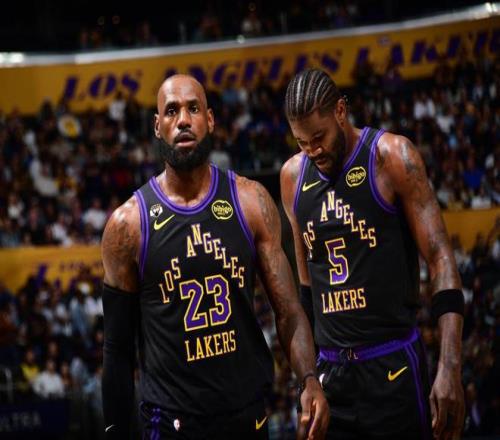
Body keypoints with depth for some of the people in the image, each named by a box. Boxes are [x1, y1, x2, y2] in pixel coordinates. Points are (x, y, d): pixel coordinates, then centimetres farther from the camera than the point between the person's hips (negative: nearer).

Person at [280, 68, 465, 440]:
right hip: (330, 370, 5)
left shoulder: (391, 156, -6)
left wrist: (450, 370, -18)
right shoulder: (293, 176, 8)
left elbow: (441, 260, -9)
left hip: (393, 366, -4)